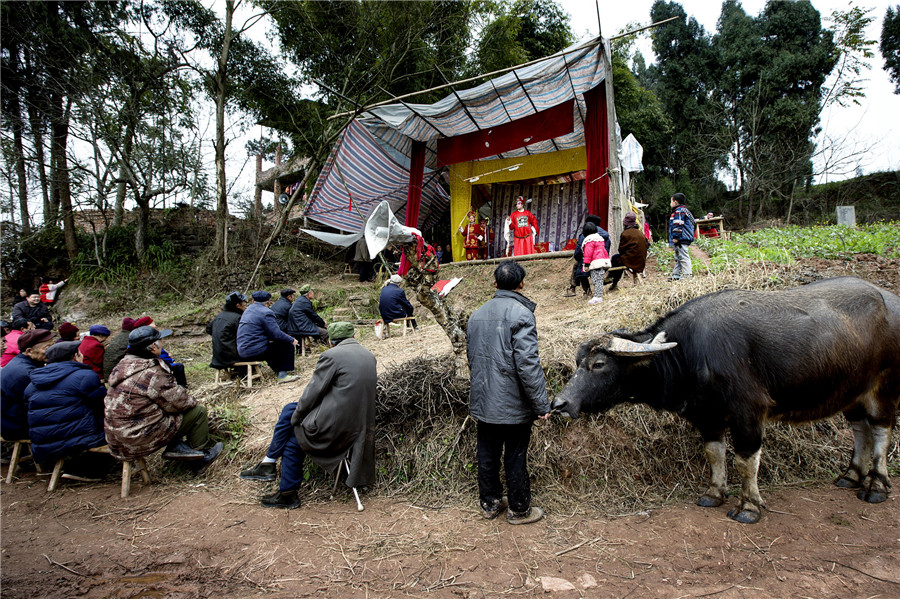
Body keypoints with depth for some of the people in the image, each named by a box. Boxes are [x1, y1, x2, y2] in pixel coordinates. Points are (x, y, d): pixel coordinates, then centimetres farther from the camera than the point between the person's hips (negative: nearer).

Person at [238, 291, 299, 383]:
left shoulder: (248, 310, 16)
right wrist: (292, 340, -1)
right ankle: (282, 375, -2)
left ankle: (278, 370, 36)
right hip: (255, 352, -9)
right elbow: (276, 334, -15)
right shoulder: (266, 313, -13)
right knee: (288, 345, -3)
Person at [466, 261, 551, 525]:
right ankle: (519, 510, 24)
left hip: (482, 403, 6)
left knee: (487, 454, 17)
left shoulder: (477, 315, 7)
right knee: (515, 458, 8)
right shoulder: (521, 313, -16)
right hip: (514, 404, -6)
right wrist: (541, 405, -15)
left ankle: (489, 504, 33)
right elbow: (528, 364, -22)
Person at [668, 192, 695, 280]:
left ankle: (687, 274, -15)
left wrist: (675, 237, -21)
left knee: (683, 256, -13)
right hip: (684, 239, 11)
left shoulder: (679, 211, -10)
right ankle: (676, 274, 20)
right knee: (678, 257, 15)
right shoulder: (684, 210, 24)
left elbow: (678, 225, -19)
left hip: (681, 239, -11)